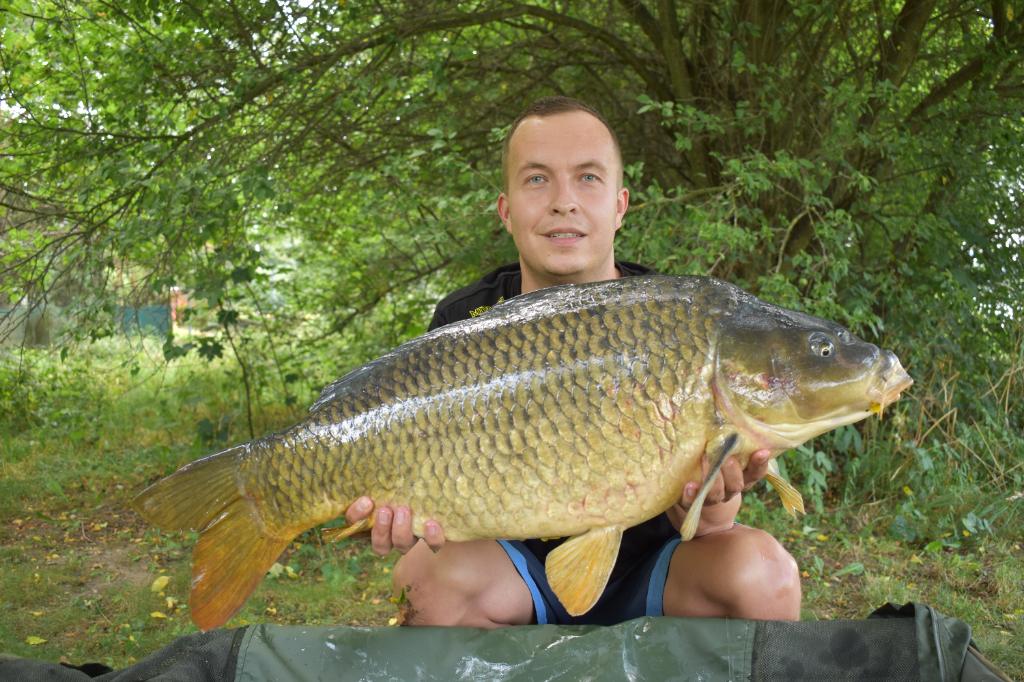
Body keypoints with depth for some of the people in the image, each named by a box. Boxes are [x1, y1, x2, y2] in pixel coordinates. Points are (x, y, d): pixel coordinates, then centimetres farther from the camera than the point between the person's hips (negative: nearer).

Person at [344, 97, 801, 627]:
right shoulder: (463, 324, -8)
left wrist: (708, 508, -40)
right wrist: (424, 521, -35)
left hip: (646, 571, 0)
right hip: (520, 572, 0)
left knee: (761, 570, -28)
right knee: (429, 574, -30)